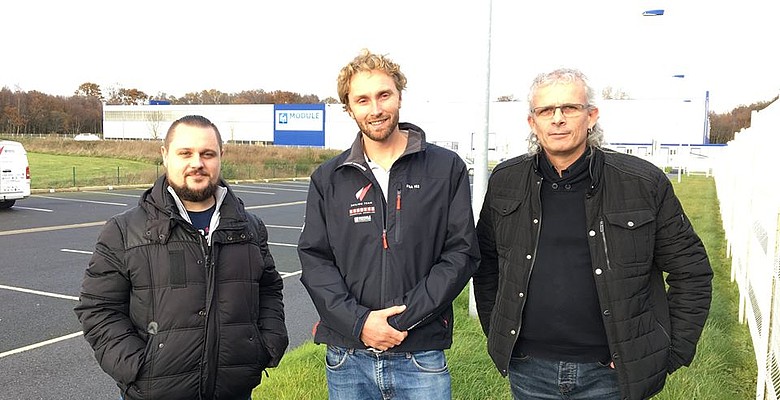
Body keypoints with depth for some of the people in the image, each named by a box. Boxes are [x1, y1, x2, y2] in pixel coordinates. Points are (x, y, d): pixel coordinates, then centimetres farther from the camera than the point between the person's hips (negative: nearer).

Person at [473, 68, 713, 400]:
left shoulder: (644, 183, -7)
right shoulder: (505, 182, 0)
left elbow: (691, 271, 0)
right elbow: (486, 262, 11)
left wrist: (671, 354, -3)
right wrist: (494, 333, 7)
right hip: (528, 370, 2)